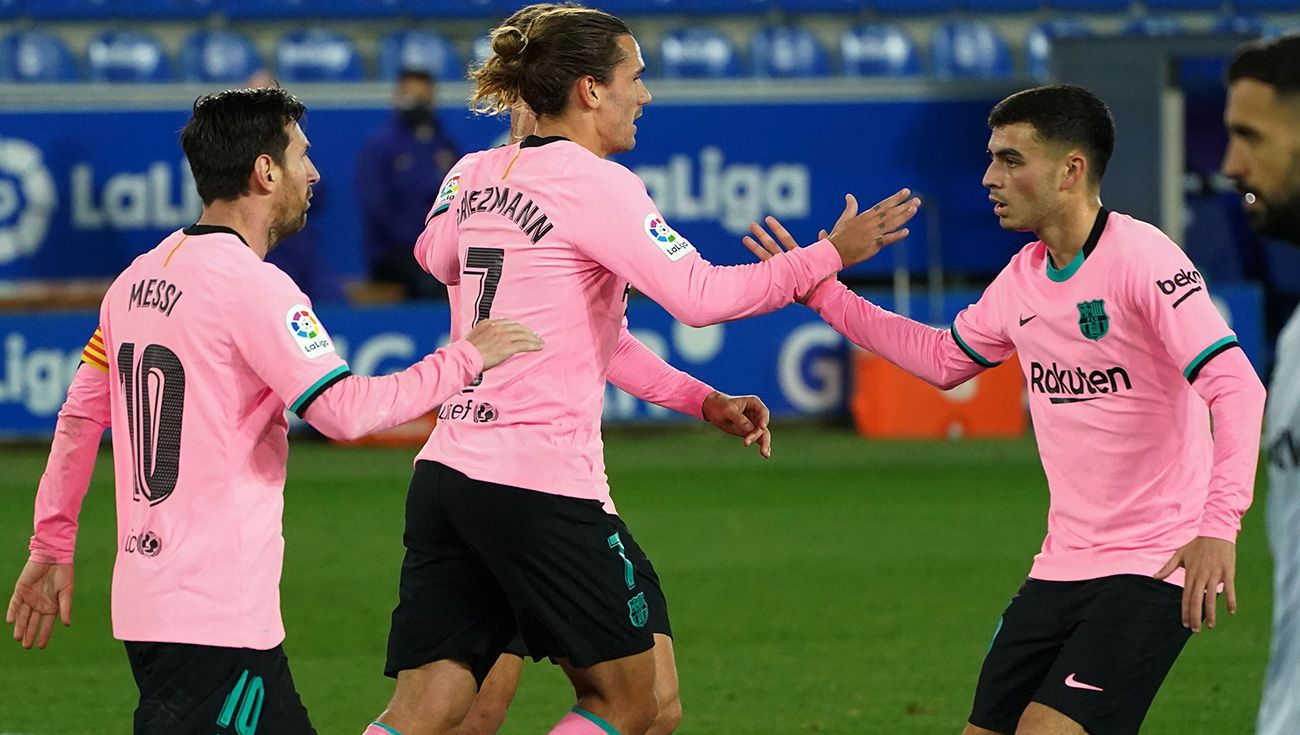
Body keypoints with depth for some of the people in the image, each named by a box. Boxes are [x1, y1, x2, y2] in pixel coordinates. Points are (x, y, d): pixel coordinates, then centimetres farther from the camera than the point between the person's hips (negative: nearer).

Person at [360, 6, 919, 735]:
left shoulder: (474, 175, 11)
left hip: (447, 472, 7)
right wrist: (830, 255, -8)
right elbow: (701, 295, -18)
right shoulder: (595, 184, -10)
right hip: (543, 483, -7)